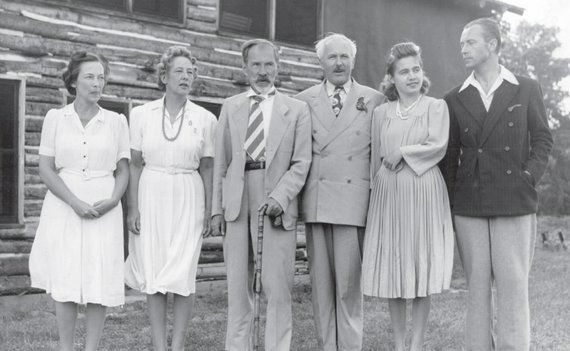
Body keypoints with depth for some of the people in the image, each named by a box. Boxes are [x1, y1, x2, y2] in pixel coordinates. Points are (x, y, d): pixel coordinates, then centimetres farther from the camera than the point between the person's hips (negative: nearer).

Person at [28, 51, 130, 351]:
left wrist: (112, 200, -10)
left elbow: (123, 170, 9)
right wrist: (75, 203, -13)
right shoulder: (55, 118, 3)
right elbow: (46, 170, 0)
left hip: (104, 211, 1)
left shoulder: (117, 121, 5)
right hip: (64, 208, -1)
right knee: (66, 283, 0)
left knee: (100, 282, -1)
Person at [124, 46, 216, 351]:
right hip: (151, 197, 1)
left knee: (183, 274, -5)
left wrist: (209, 211, 1)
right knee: (154, 274, 1)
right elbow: (135, 165, 4)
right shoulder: (142, 114, 2)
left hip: (187, 199, 0)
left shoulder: (205, 119, 2)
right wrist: (132, 208, -2)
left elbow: (207, 168, 5)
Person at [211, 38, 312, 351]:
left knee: (277, 287, -3)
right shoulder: (230, 107, 14)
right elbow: (221, 163, 11)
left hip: (277, 205, -2)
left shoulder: (297, 109, 7)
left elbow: (301, 163, 1)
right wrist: (217, 208, 5)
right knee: (238, 286, 6)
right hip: (236, 204, 2)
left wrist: (279, 198, -12)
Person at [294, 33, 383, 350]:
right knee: (321, 283, 5)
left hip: (353, 201, -2)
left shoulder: (374, 100, 8)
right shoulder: (303, 101, 11)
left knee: (348, 284, -4)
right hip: (315, 202, 2)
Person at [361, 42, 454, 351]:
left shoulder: (436, 106, 4)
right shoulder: (381, 113, 11)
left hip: (424, 193, -2)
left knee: (422, 266, 0)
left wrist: (402, 153, -8)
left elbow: (438, 146, -9)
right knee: (392, 268, 3)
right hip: (389, 195, 3)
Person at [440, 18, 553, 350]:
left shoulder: (527, 89, 6)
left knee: (513, 286, -2)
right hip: (469, 207, 2)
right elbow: (450, 155, 11)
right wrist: (450, 200, 4)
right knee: (477, 286, 5)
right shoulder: (455, 99, 9)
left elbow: (543, 139, 7)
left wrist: (529, 178, -6)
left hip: (515, 202, -2)